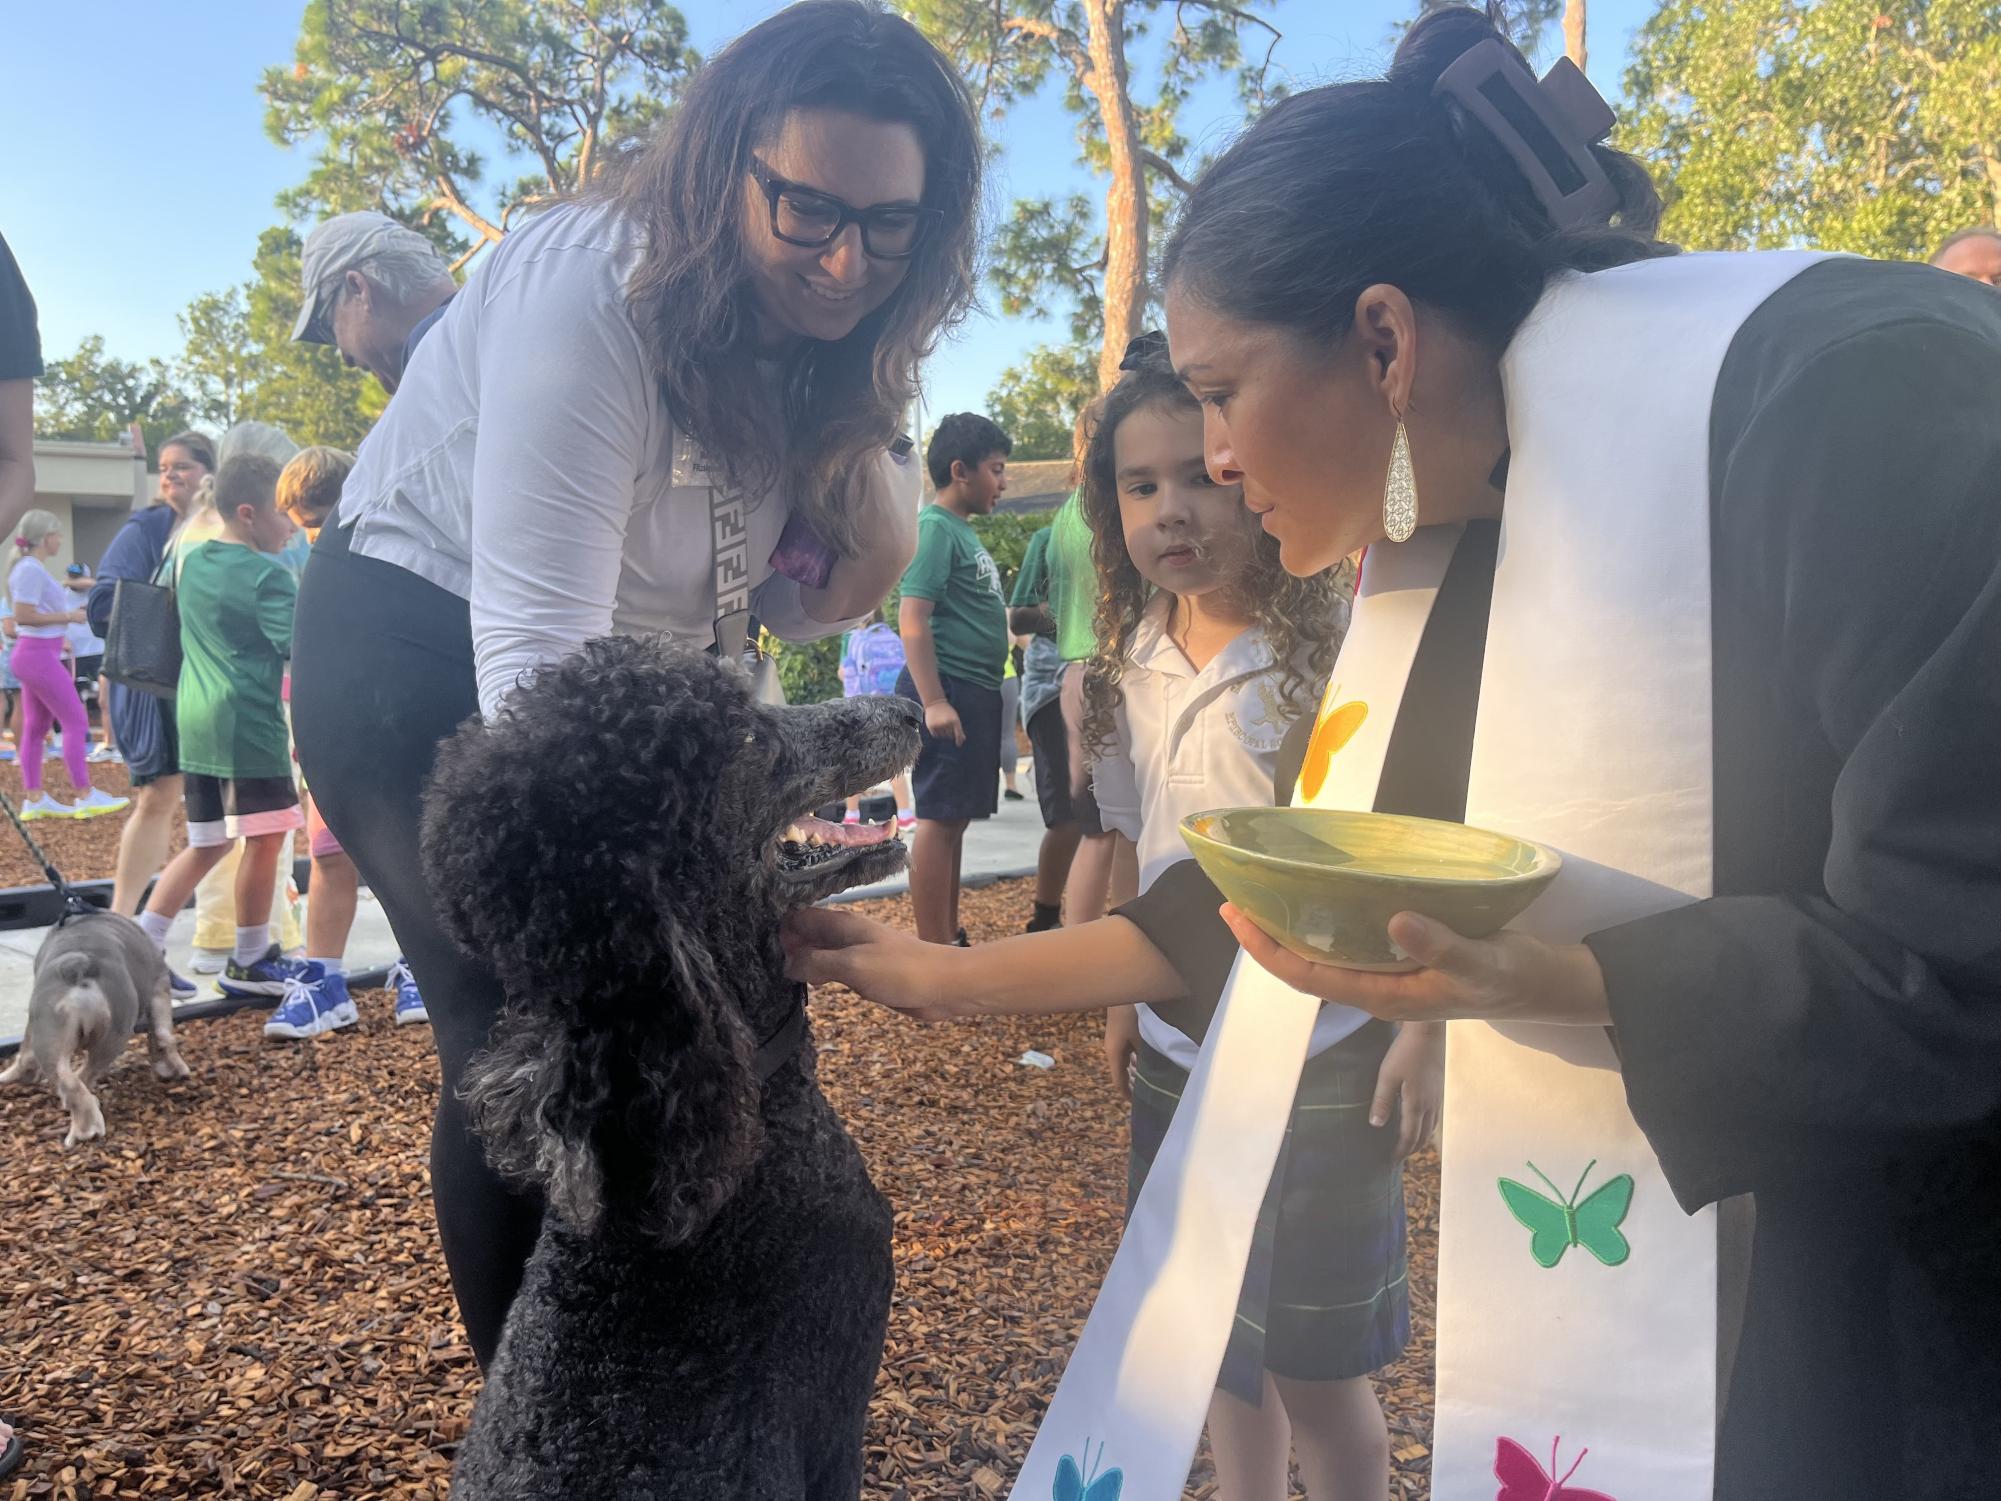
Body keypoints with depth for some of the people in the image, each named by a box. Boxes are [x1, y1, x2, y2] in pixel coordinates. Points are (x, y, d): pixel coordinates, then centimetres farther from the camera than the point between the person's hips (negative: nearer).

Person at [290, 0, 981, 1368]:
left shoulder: (833, 340, -5)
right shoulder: (593, 291, -25)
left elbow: (822, 607, -2)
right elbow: (536, 640, -32)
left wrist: (863, 434, -19)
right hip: (422, 656, -6)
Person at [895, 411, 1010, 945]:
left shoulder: (964, 530, 18)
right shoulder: (934, 526, -11)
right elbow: (912, 616, -18)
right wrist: (933, 700, -24)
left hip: (975, 692, 10)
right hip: (948, 690, -10)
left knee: (955, 817, 13)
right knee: (939, 817, -7)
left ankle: (950, 936, 22)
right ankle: (934, 955, -2)